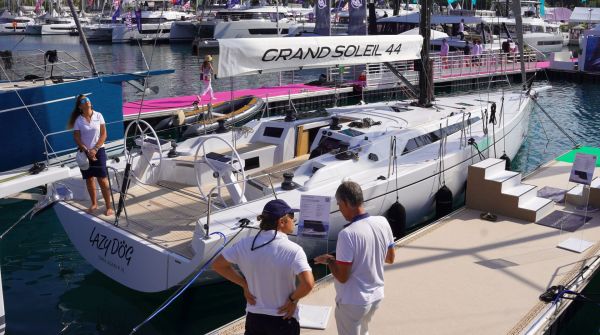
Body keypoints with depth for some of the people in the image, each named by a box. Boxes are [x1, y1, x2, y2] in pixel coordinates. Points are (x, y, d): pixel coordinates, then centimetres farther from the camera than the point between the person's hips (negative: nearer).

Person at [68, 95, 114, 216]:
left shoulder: (98, 116, -1)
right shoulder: (78, 120, -1)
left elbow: (103, 135, -2)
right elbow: (77, 139, -2)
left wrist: (95, 149, -11)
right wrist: (87, 151, -12)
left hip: (98, 150, -1)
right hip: (84, 152, 1)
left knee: (102, 179, -6)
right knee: (89, 179, 9)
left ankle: (109, 206, -1)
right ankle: (94, 203, 24)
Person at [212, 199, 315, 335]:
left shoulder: (246, 244, -7)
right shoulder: (293, 250, -19)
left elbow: (217, 265, 3)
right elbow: (308, 283, -31)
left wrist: (245, 285, 4)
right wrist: (293, 300, -12)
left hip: (254, 317, 4)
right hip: (283, 319, -4)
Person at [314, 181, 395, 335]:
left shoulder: (347, 234, -28)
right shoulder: (383, 222, -7)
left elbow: (342, 277, -22)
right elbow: (390, 258, 6)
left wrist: (328, 260, -5)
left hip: (353, 302, -6)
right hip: (376, 296, 6)